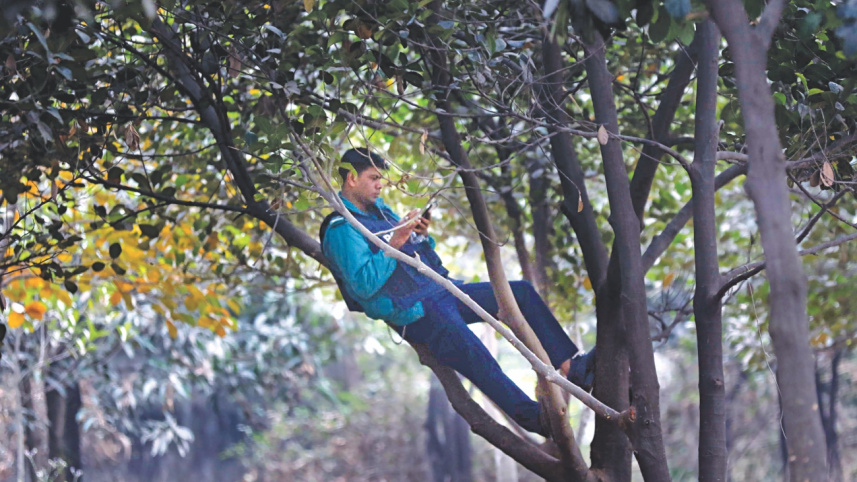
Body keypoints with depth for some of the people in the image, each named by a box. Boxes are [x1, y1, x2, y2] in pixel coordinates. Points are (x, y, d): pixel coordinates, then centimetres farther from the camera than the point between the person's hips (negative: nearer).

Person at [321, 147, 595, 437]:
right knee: (471, 352, -34)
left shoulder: (378, 208, 18)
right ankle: (531, 416, -33)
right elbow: (363, 285, -23)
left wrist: (421, 235, 3)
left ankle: (571, 368, -2)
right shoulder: (341, 230, -10)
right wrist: (394, 244, -22)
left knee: (521, 292, 2)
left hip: (442, 290, 10)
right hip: (416, 313, -10)